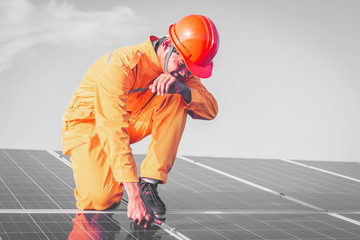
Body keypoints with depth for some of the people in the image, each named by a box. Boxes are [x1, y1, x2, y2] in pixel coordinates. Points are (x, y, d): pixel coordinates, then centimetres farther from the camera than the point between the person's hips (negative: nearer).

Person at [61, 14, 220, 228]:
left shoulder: (177, 70, -11)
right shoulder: (122, 65, -33)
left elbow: (211, 110, -17)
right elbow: (112, 130, -40)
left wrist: (182, 87, -39)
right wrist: (133, 195, -45)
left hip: (131, 121, 5)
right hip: (89, 123, -5)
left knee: (177, 98, -20)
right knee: (100, 199, -28)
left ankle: (149, 184, -19)